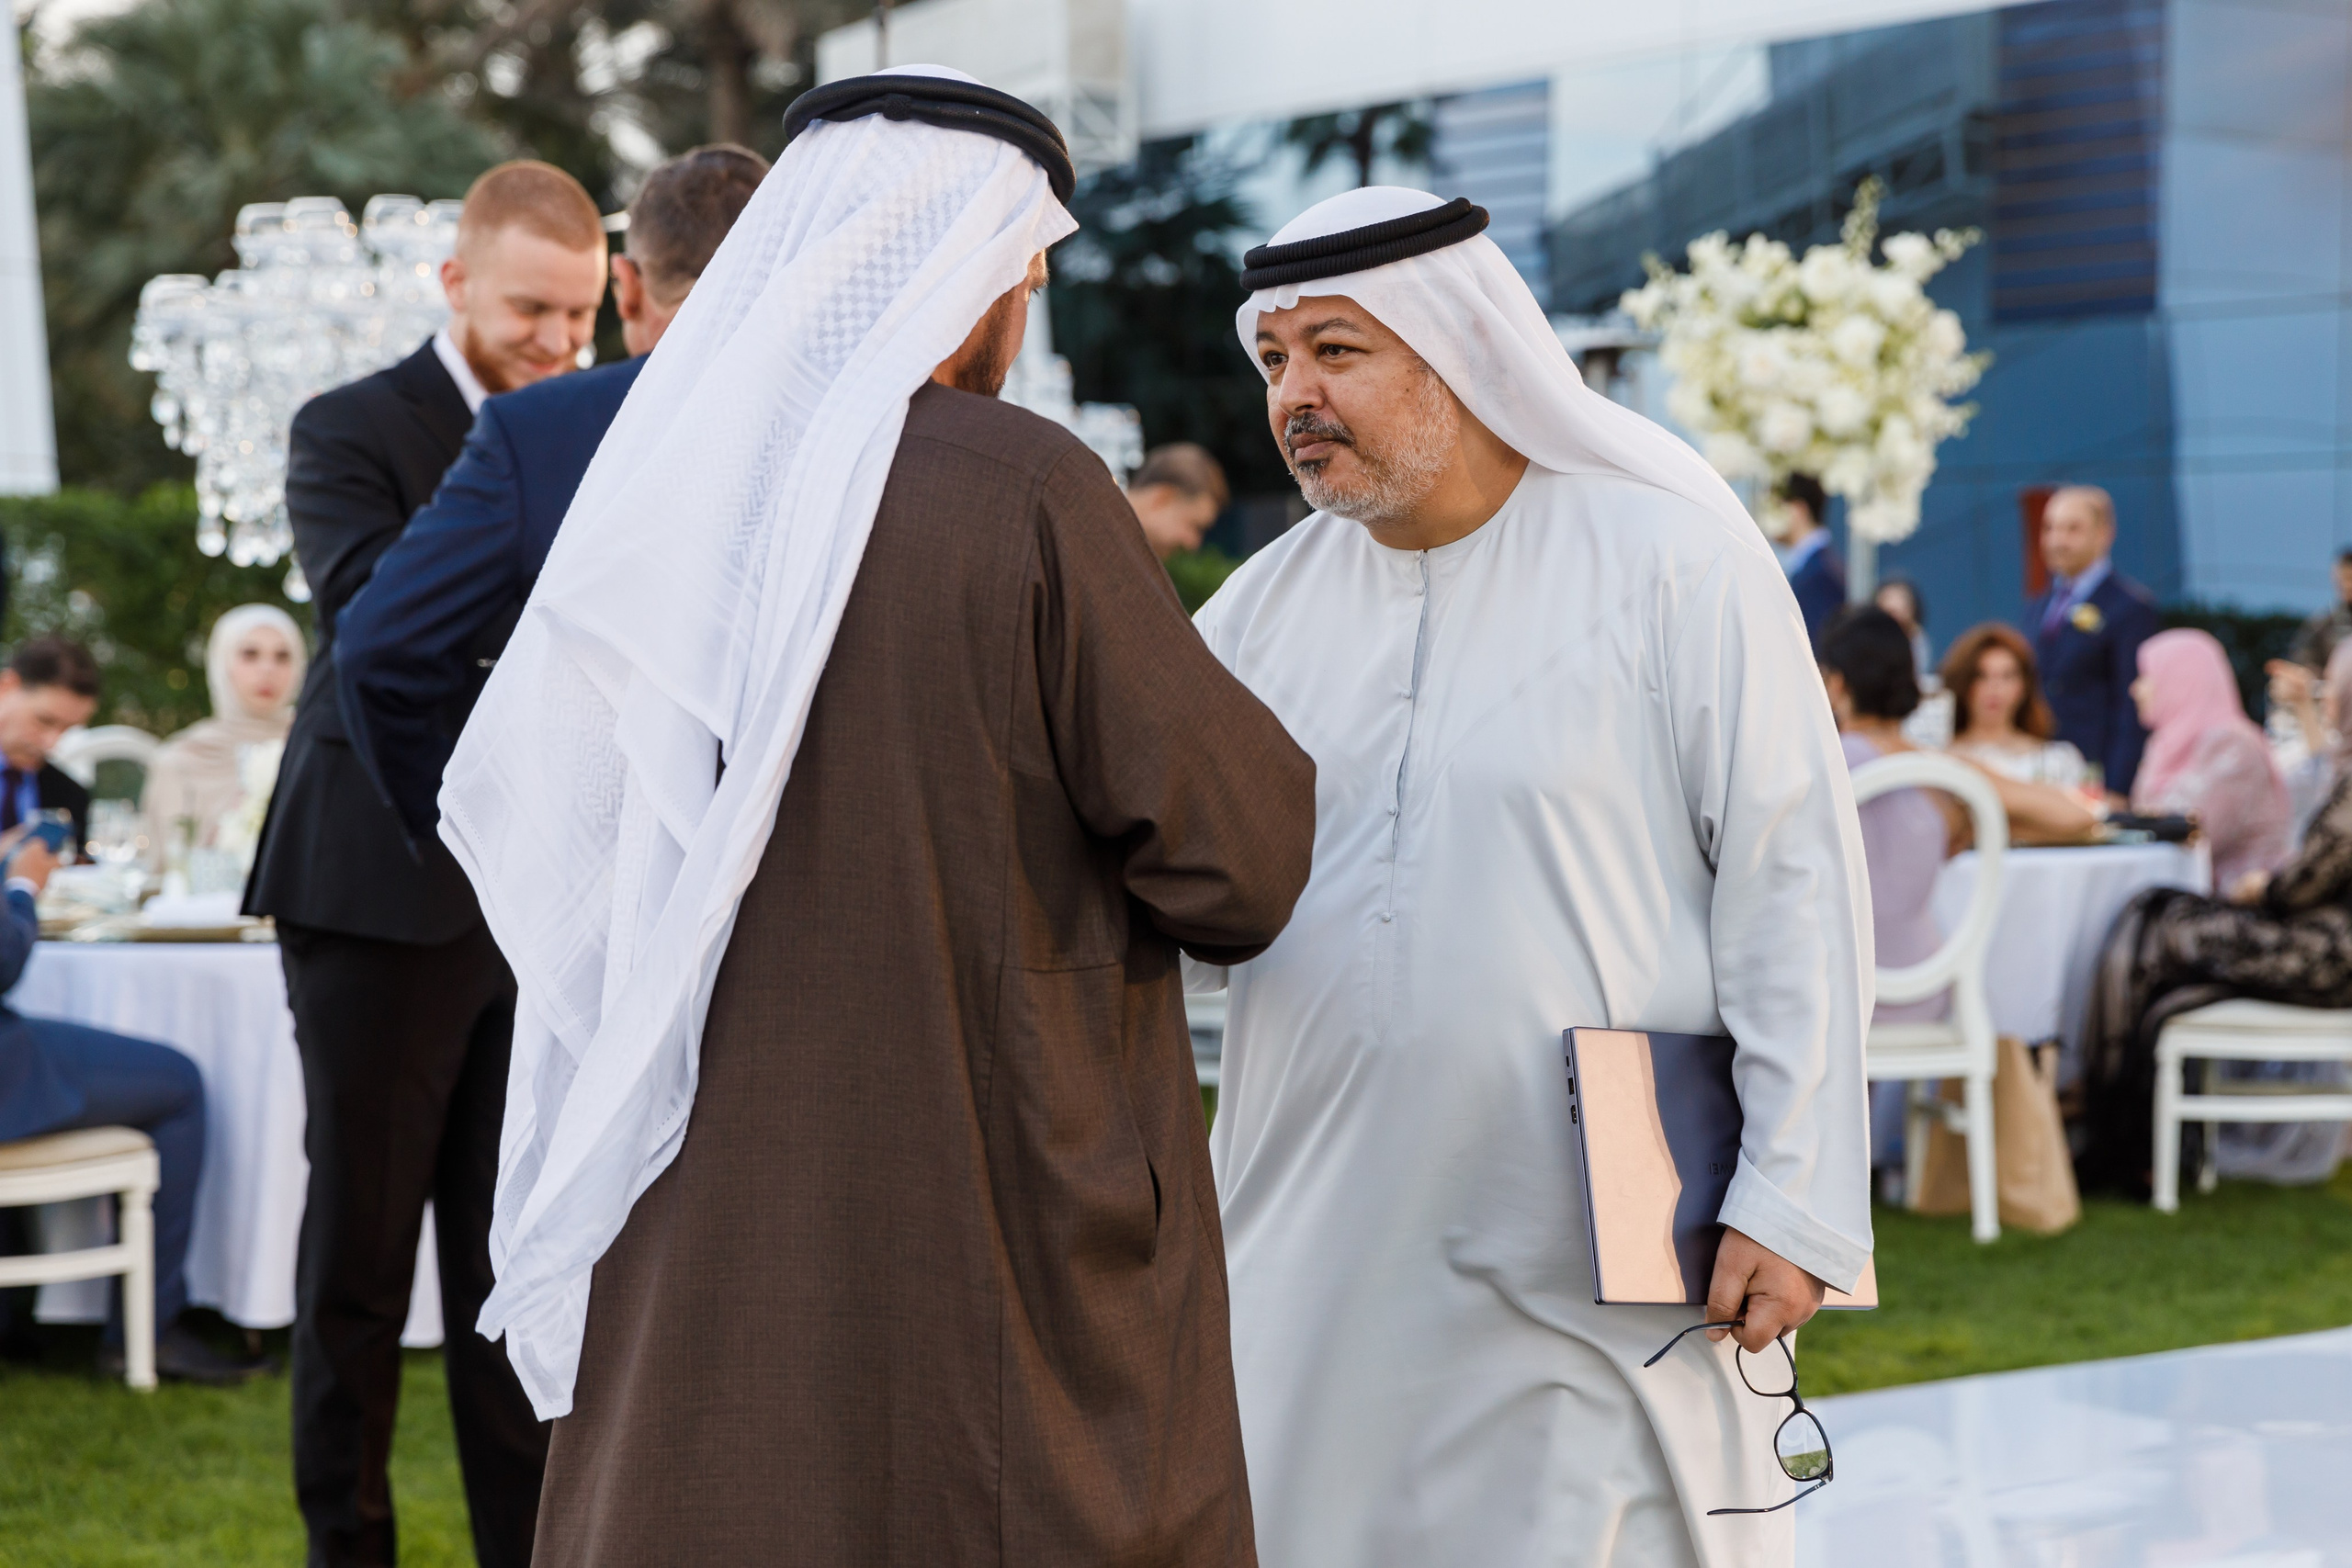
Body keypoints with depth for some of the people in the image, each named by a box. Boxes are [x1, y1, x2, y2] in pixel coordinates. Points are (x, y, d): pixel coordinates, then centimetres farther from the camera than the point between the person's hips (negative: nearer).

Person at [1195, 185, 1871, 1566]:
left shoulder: (1671, 558, -5)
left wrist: (1797, 1193, -13)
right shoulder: (1269, 602, 10)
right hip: (1319, 1262, 5)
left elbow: (1791, 878, -8)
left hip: (1597, 1269, -5)